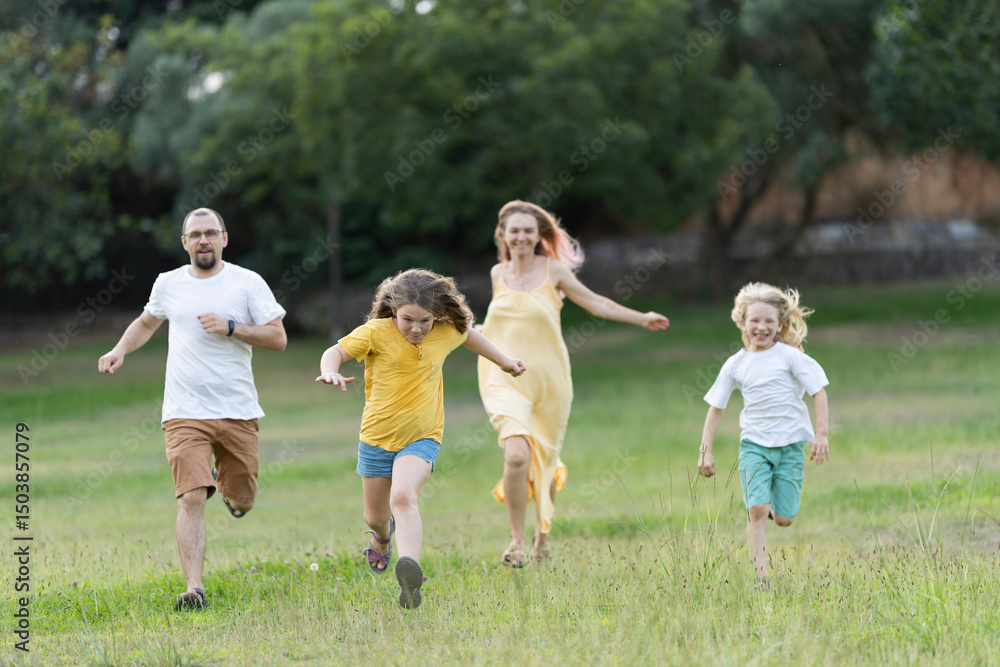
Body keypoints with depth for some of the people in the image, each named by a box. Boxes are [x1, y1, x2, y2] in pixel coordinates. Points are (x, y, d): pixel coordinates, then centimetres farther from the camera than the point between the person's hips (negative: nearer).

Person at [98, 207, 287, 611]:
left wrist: (230, 328, -15)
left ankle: (225, 483, 47)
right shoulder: (168, 284, 7)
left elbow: (278, 338, -4)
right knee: (191, 499, -16)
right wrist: (121, 350, 9)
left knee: (241, 504, 10)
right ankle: (194, 588, -17)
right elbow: (147, 322, 27)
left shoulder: (247, 283, -1)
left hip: (237, 411, 0)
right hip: (185, 412, 0)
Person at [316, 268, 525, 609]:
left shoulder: (445, 334, -4)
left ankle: (410, 569, -46)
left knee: (403, 496, -30)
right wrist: (330, 372, -44)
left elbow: (469, 334, 18)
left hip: (421, 438, -1)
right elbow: (337, 351, -20)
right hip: (377, 437, 1)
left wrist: (503, 360, 32)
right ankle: (383, 537, 55)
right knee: (375, 516, 17)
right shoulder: (377, 332, -14)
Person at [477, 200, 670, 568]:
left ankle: (542, 534, 33)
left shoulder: (554, 271, -1)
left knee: (545, 461, 9)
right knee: (516, 455, -21)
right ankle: (517, 540, -6)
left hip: (548, 379, 0)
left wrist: (642, 319, 5)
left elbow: (595, 303, 6)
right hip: (507, 380, 0)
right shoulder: (498, 274, 6)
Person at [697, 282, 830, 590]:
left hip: (790, 445, -1)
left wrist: (821, 434, -11)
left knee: (784, 519, -2)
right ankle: (760, 576, -15)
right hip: (754, 444, 1)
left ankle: (776, 507, 34)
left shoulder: (789, 356, -3)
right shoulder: (735, 365, 5)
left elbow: (819, 392, -3)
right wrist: (705, 450, 6)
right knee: (756, 510, -17)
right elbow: (716, 408, 11)